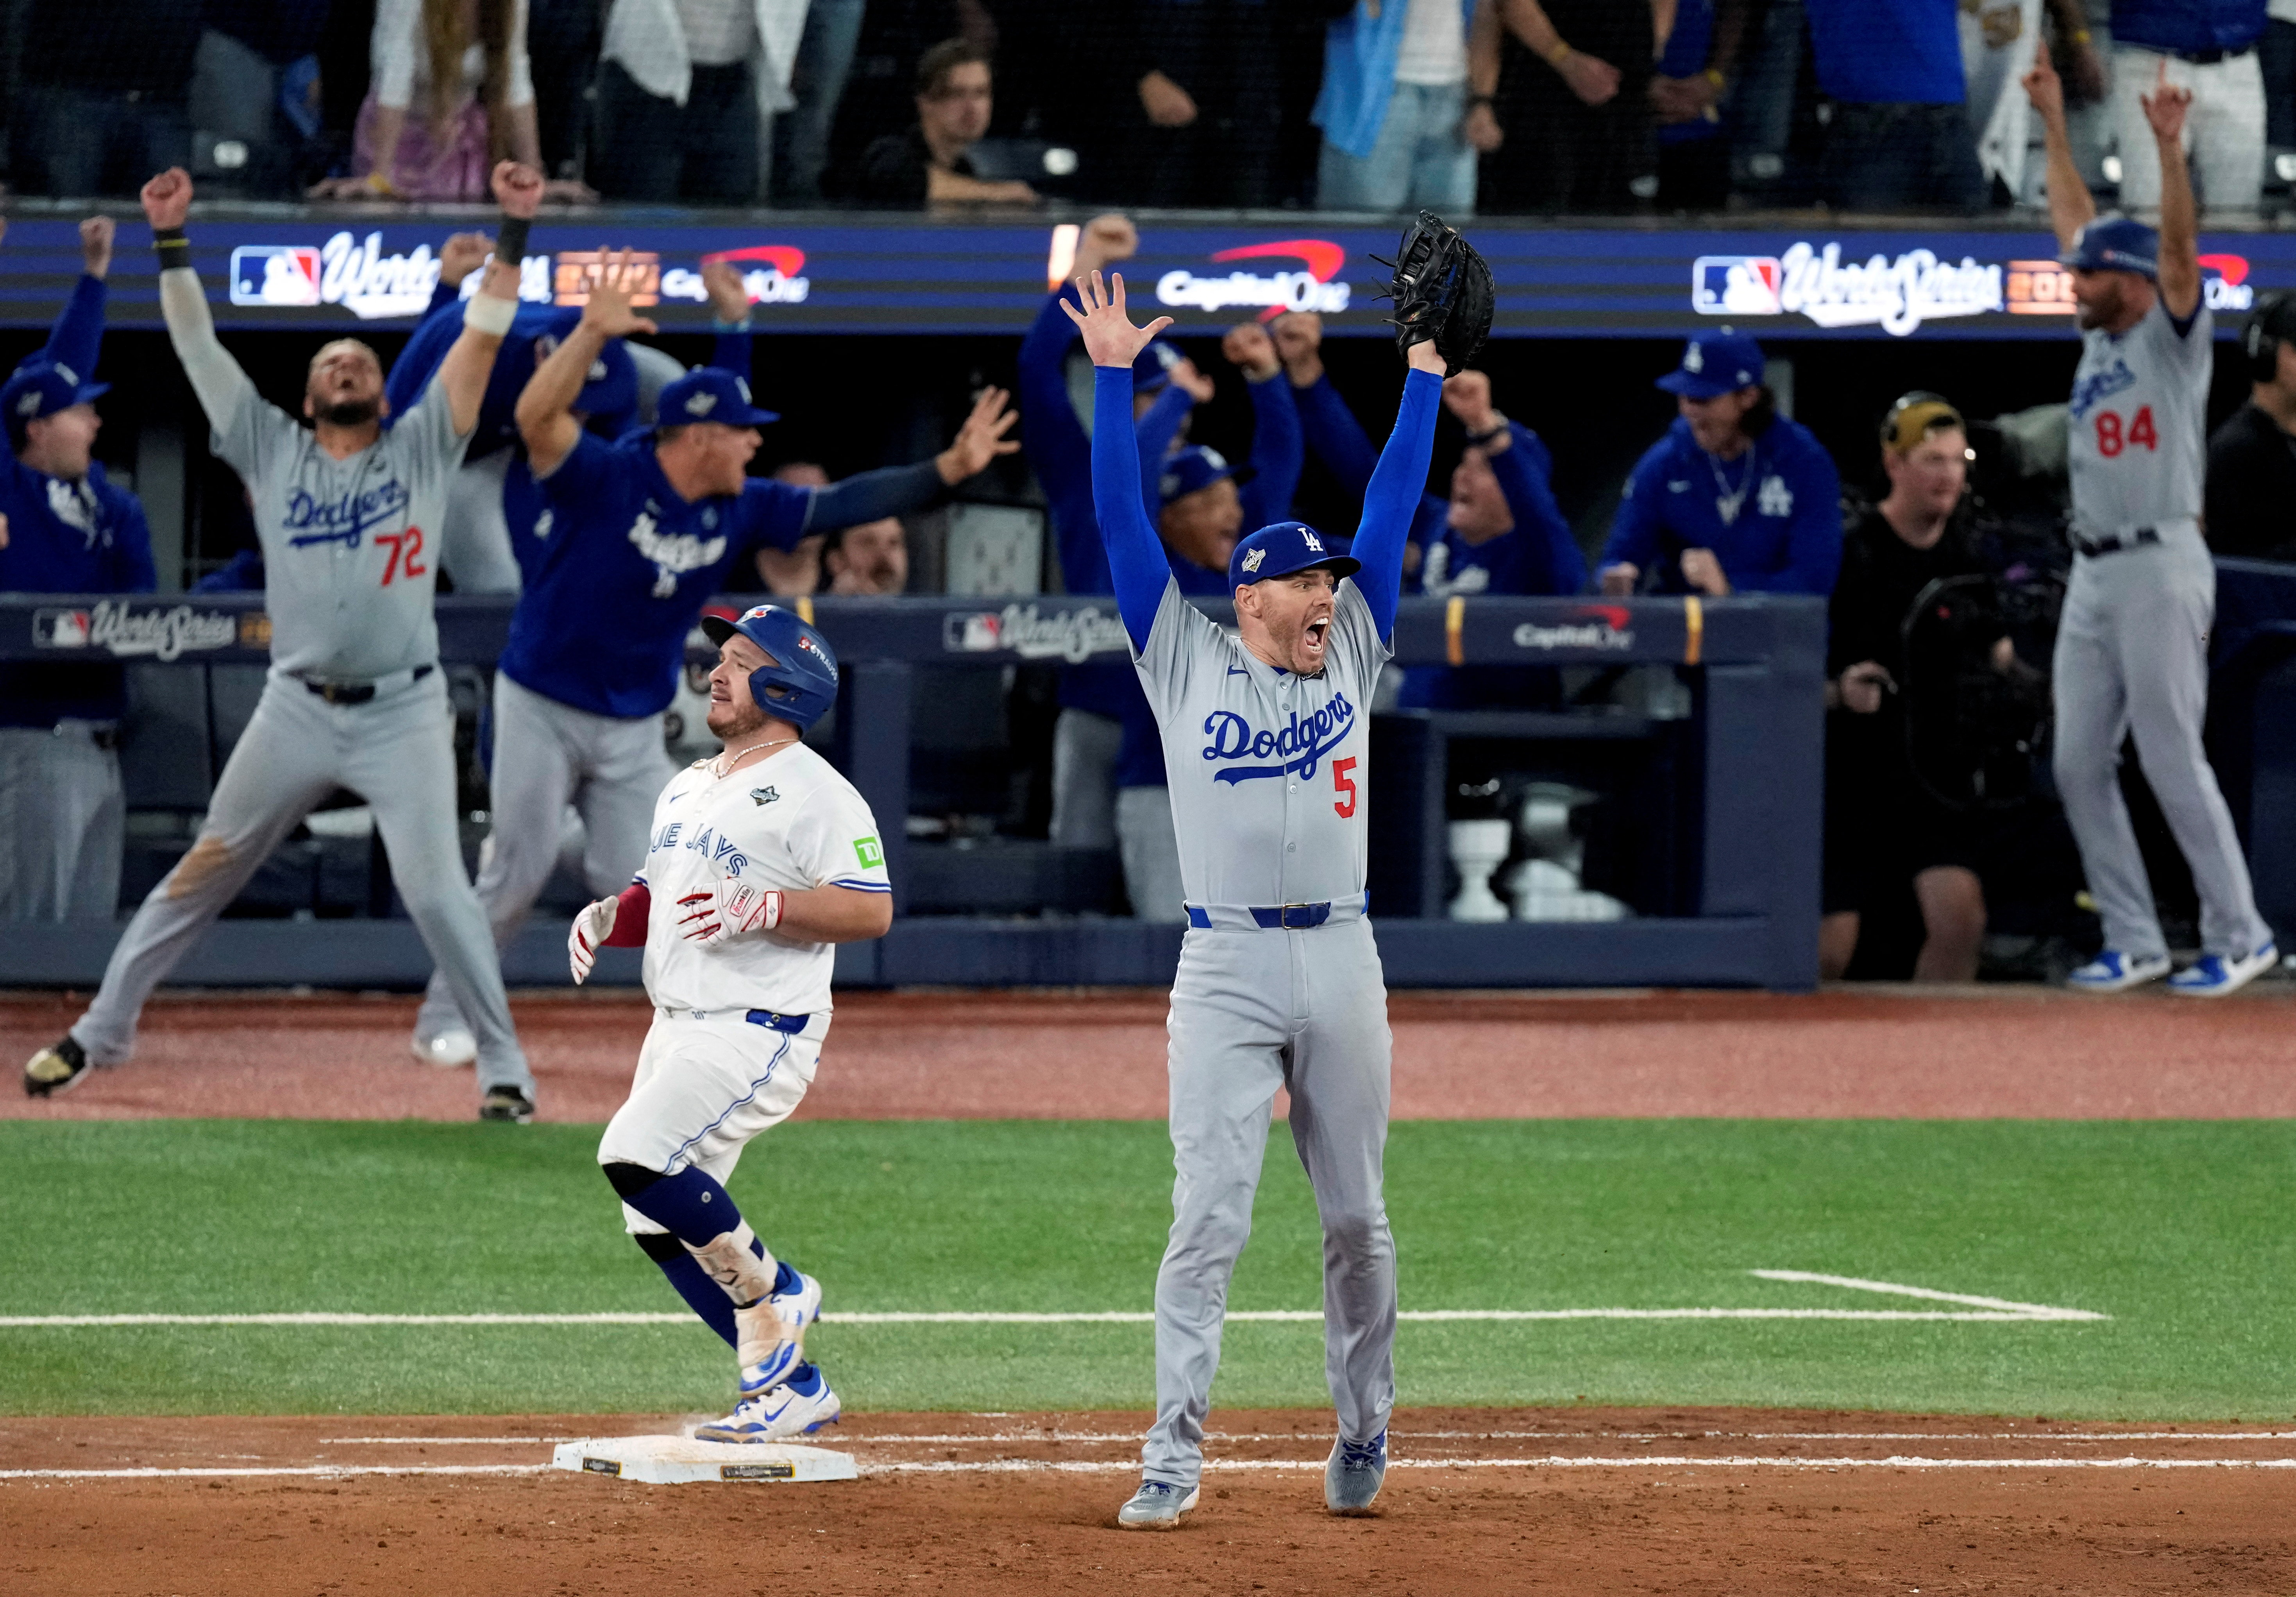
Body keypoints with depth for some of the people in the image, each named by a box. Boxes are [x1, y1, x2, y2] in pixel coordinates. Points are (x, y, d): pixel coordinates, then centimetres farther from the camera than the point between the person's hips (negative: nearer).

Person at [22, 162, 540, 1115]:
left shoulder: (420, 450, 7)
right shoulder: (272, 450, 9)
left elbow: (481, 339, 1)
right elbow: (197, 347, 7)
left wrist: (513, 231, -7)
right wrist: (170, 239, 0)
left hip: (403, 714, -2)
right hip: (296, 711, 2)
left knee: (435, 890, -13)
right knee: (205, 869, 7)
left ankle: (503, 1066, -3)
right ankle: (103, 1030, 18)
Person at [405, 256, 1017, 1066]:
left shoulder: (741, 509, -3)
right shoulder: (605, 478, -21)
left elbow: (841, 505, 0)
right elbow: (536, 417, -38)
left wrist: (949, 470, -8)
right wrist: (593, 333, -50)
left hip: (634, 726, 4)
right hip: (543, 708, -4)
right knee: (518, 874, -2)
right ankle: (445, 1016, 13)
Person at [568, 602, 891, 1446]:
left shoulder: (814, 792, -9)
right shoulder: (687, 788, 19)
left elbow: (870, 911, -17)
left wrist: (762, 907, -26)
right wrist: (610, 915, 5)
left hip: (760, 1028, -9)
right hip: (677, 1027, 9)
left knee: (637, 1156, -25)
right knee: (660, 1226, 5)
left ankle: (769, 1291, -6)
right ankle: (788, 1388, 13)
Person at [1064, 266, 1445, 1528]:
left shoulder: (1351, 658, 11)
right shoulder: (1187, 662, 4)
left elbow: (1392, 510, 11)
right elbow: (1122, 522, -1)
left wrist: (1422, 370, 9)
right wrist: (1112, 378, -6)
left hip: (1342, 963, 3)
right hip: (1225, 970, -3)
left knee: (1357, 1219, 8)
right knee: (1208, 1219, -9)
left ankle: (1362, 1434, 21)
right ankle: (1174, 1455, -9)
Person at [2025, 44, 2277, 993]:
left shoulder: (2173, 339, -5)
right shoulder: (2101, 338, 14)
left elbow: (2178, 250, -21)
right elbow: (2076, 220, 22)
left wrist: (2170, 149, -31)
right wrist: (2053, 125, 21)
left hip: (2160, 570, -8)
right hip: (2093, 576, 8)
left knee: (2173, 762, -8)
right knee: (2079, 766, 5)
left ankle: (2239, 938, -1)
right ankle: (2134, 942, 11)